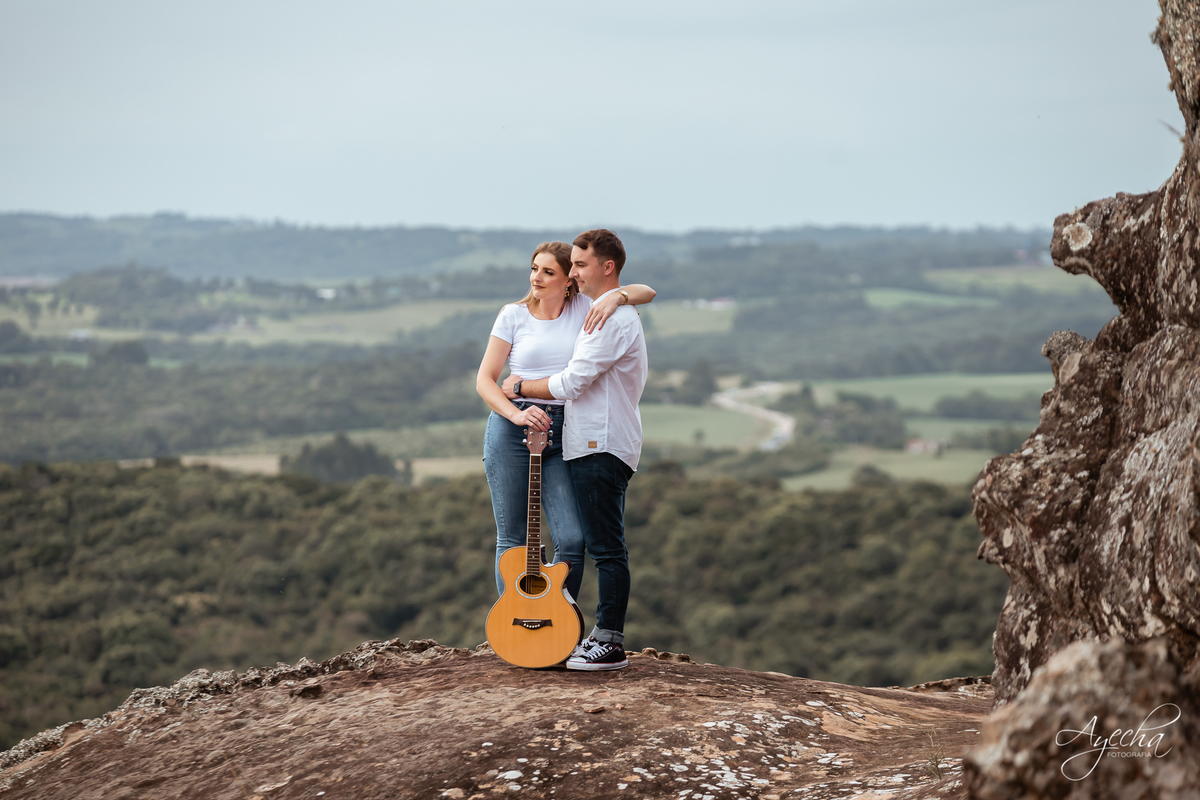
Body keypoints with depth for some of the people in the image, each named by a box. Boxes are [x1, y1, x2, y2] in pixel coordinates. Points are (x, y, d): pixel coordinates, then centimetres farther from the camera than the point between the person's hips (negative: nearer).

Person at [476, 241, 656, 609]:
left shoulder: (584, 308, 7)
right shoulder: (513, 316, 4)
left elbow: (647, 292, 4)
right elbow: (484, 380, 2)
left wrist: (616, 297, -18)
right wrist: (516, 414, -16)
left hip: (561, 434, 1)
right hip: (511, 430, -1)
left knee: (572, 539, -8)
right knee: (513, 539, 2)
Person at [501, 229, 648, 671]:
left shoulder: (613, 319, -15)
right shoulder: (616, 314, 20)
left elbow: (571, 383, -19)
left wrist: (520, 387, -5)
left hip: (601, 446, -11)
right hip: (596, 444, 11)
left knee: (606, 547, -8)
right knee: (604, 546, 12)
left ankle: (610, 644, -6)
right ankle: (604, 635, 16)